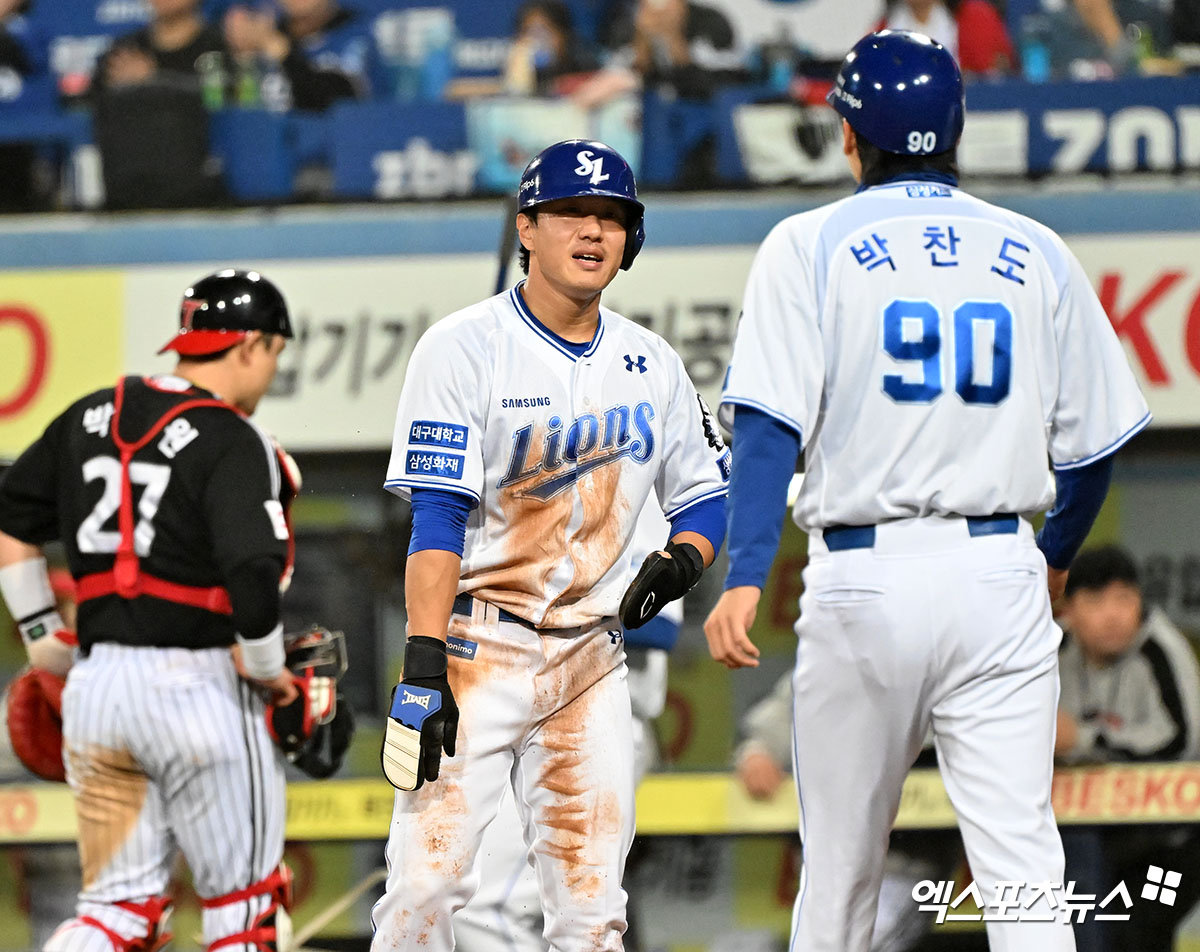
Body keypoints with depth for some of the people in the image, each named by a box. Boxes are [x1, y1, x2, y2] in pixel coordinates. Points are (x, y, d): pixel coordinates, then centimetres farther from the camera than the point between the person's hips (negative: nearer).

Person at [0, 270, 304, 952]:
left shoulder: (91, 417, 11)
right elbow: (252, 572, -22)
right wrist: (268, 672, -6)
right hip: (195, 688, -6)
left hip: (95, 686, 6)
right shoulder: (233, 443, -11)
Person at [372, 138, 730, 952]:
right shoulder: (464, 348, -8)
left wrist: (680, 563, -7)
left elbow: (706, 496, 16)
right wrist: (423, 665, -22)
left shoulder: (651, 365, 8)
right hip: (478, 646, -5)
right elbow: (437, 517, -14)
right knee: (429, 880, -14)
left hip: (590, 657, 5)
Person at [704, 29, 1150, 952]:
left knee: (840, 872, 10)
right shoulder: (1036, 253, 9)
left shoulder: (811, 246, 1)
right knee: (1021, 861, -5)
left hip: (863, 574, -1)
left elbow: (772, 423, -11)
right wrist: (1058, 556, 29)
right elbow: (1094, 439, 12)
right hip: (1001, 576, 1)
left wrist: (746, 576, -17)